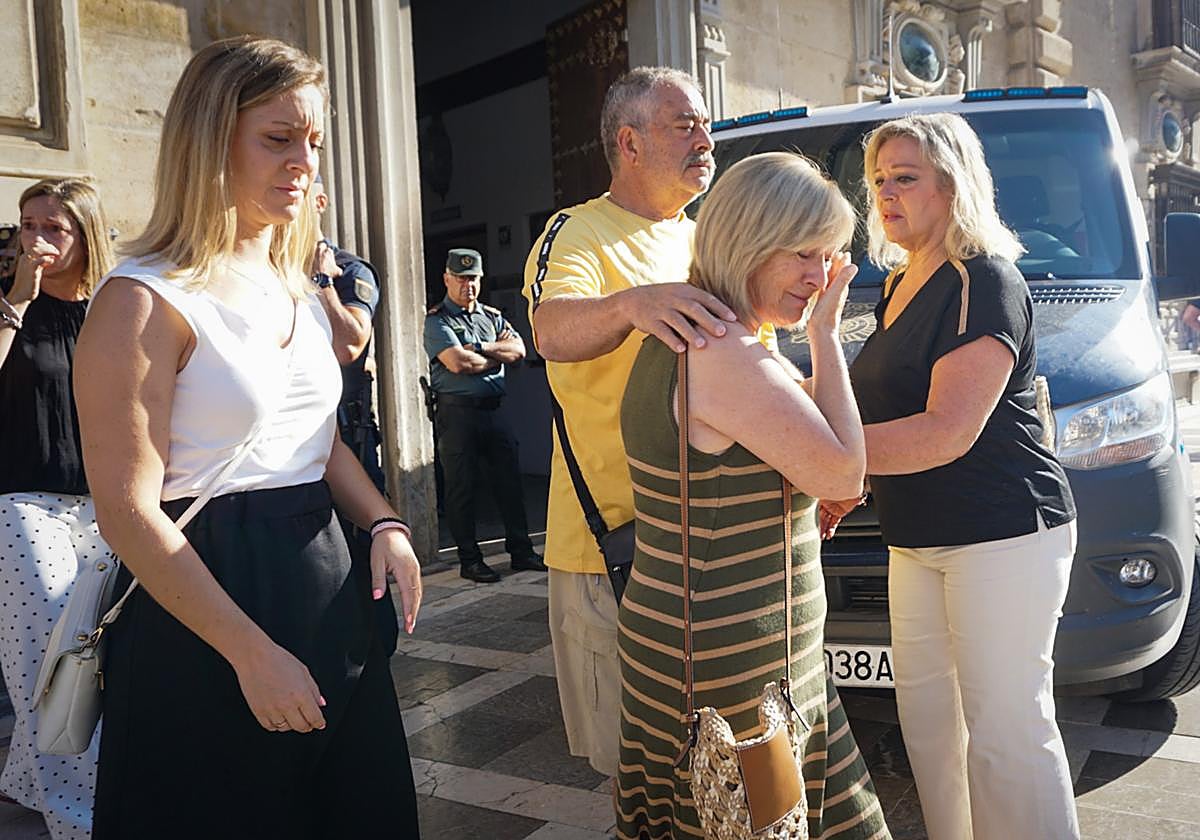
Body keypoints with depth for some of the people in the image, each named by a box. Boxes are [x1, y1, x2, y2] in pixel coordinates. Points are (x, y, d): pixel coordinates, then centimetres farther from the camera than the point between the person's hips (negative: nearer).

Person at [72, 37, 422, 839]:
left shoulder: (302, 292, 11)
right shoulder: (146, 300, -13)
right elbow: (128, 510, -17)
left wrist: (384, 524, 1)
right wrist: (253, 653, -19)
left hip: (327, 586, 8)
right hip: (205, 605, -7)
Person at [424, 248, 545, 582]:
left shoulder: (493, 317, 16)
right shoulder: (437, 320, -2)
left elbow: (518, 350, 1)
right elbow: (458, 363, -16)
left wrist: (480, 348, -11)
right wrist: (497, 355, -2)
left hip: (493, 409, 6)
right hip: (457, 412, -5)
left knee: (510, 480, 8)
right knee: (461, 487, 1)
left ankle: (521, 551, 18)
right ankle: (470, 560, 10)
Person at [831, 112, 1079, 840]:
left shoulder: (984, 282, -13)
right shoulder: (899, 285, 15)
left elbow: (948, 432, -23)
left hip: (1002, 534, -9)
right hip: (917, 540, 9)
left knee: (1005, 731, -3)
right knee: (925, 716, 16)